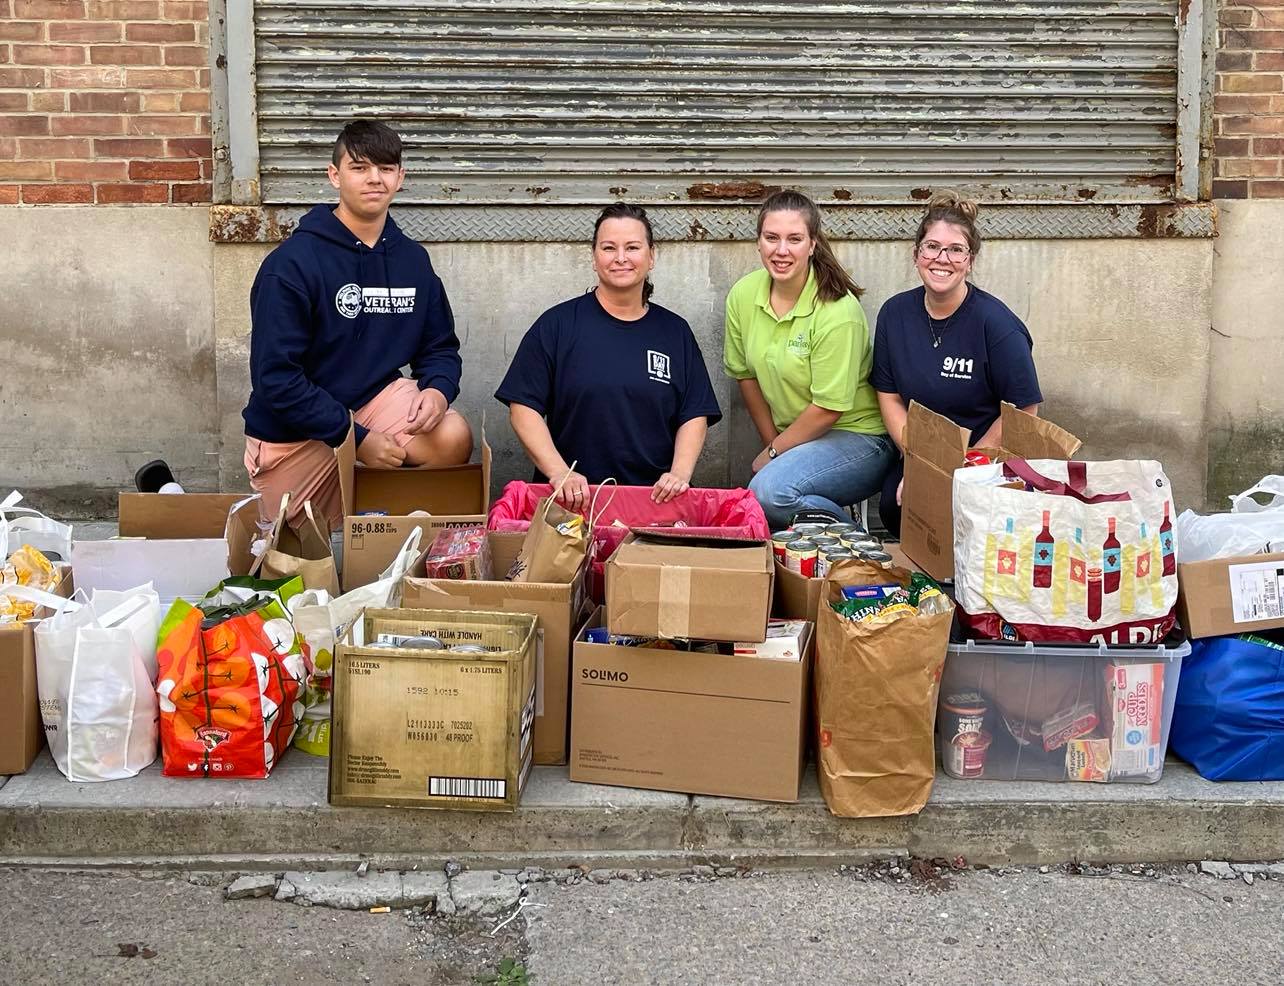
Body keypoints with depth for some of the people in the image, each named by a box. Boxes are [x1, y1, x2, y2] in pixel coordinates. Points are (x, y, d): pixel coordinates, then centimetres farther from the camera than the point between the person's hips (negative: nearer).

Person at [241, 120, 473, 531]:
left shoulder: (412, 260, -2)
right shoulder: (291, 264, -18)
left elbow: (440, 347, 6)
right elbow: (275, 377, -20)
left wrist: (438, 390, -18)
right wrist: (356, 437, -22)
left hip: (375, 396, 3)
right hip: (296, 428, -3)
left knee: (453, 438, -24)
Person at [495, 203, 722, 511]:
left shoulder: (675, 332, 14)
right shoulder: (558, 324, 5)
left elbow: (695, 415, 11)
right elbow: (523, 407, 0)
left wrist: (680, 472, -7)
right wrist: (559, 472, -13)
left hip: (656, 496, 2)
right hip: (572, 498, -2)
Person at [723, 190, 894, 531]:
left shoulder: (838, 311, -21)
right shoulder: (743, 295, -3)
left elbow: (829, 407, -17)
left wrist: (773, 452, -7)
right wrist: (772, 440, 7)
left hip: (855, 435, -6)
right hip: (791, 436, 6)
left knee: (769, 489, -31)